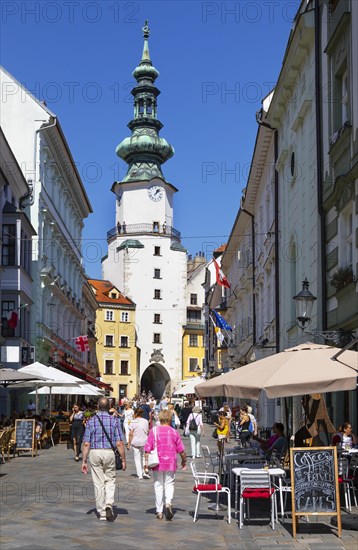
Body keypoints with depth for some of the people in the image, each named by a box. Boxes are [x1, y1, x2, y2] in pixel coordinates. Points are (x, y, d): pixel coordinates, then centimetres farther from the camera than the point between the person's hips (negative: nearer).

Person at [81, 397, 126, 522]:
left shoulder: (91, 421, 0)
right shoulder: (114, 420, -2)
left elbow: (86, 443, -2)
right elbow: (119, 443, -6)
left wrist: (84, 461, 3)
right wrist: (123, 459, 1)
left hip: (95, 453, 1)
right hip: (109, 452, -1)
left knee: (98, 483, 7)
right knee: (110, 481, 13)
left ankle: (102, 513, 11)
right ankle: (109, 504, -9)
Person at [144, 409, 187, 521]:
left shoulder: (154, 431, -3)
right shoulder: (174, 432, 0)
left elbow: (147, 449, -7)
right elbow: (181, 450, 5)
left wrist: (146, 462, -1)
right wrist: (184, 461, 22)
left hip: (157, 463, 0)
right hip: (171, 463, 0)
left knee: (158, 486, 9)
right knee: (169, 484, 11)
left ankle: (159, 512, 12)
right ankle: (168, 503, -15)